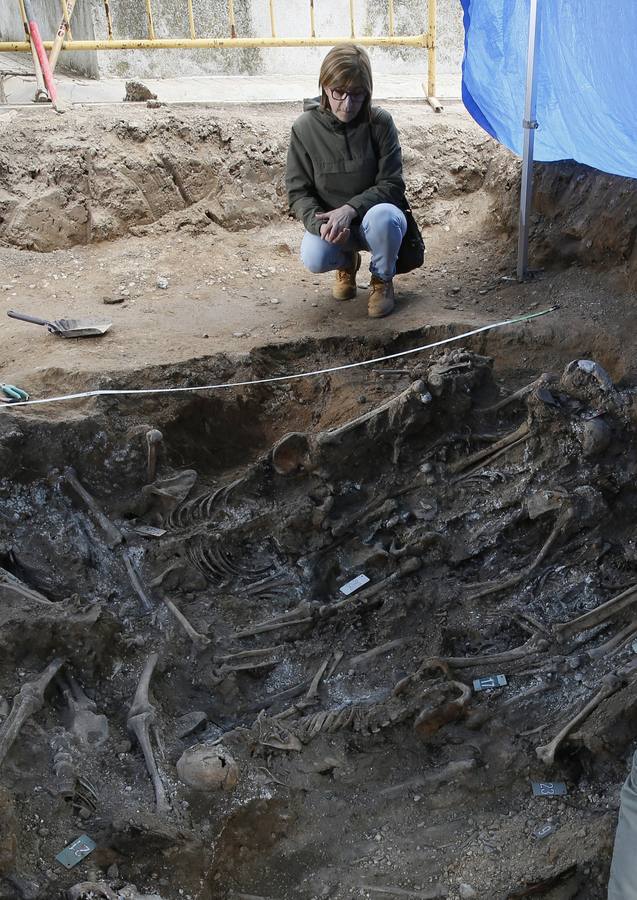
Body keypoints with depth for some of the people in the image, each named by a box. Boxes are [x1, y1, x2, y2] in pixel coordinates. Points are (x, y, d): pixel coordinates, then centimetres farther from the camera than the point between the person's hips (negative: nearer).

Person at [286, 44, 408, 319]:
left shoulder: (379, 123, -14)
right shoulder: (305, 128, -11)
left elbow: (391, 185, -13)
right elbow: (298, 191, -8)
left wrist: (350, 209, -28)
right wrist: (319, 224, -28)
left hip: (373, 214, -1)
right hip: (329, 221, 1)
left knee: (382, 216, -38)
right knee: (314, 258, -32)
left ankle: (382, 279, -4)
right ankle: (347, 262, 9)